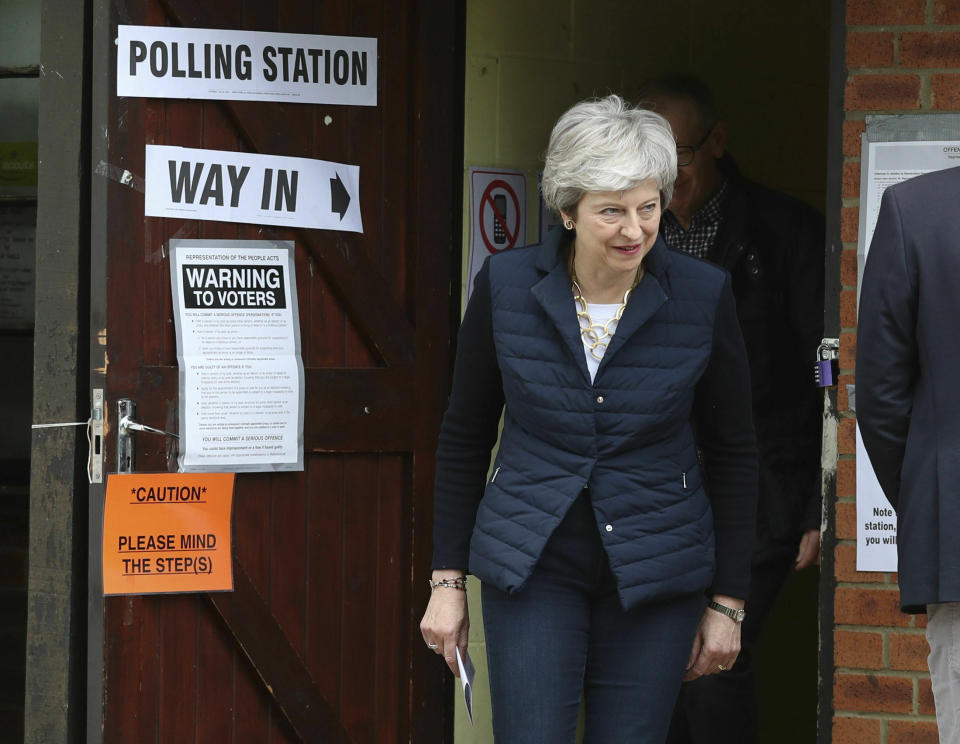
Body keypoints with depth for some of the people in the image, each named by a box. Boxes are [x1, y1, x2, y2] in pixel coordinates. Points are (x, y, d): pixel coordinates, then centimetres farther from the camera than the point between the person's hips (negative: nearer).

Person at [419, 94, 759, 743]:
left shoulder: (704, 296, -7)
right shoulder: (506, 287, -5)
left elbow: (734, 455, 3)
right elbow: (465, 438, 6)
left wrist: (728, 602, 3)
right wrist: (448, 579, 4)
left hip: (654, 576, 0)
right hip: (531, 567, 0)